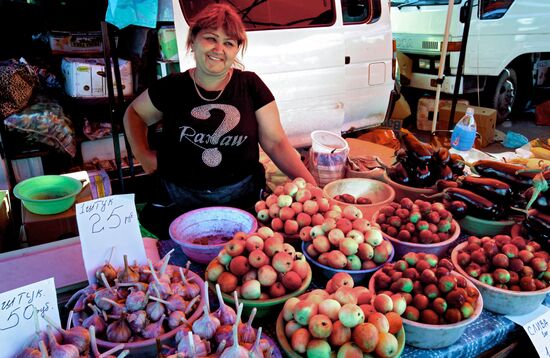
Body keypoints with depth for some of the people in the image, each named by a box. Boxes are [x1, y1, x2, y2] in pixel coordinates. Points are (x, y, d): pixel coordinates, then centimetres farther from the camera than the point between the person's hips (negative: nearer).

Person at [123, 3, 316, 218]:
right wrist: (142, 154, 0)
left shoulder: (251, 86, -4)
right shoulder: (171, 88, -1)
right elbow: (134, 114, 17)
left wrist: (310, 185, -16)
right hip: (182, 202, 1)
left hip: (242, 197, 0)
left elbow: (276, 143, -5)